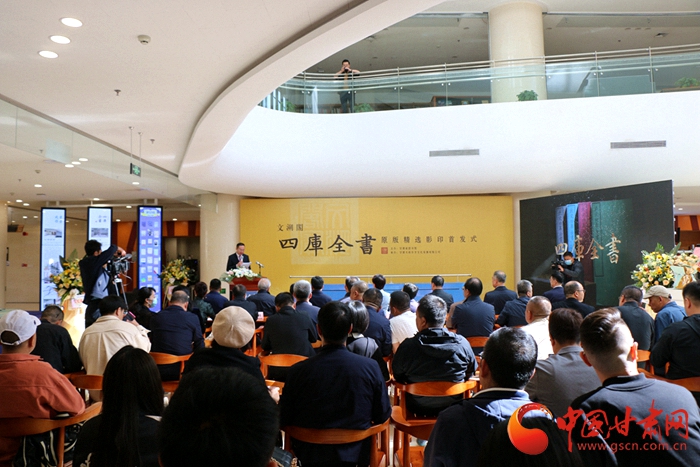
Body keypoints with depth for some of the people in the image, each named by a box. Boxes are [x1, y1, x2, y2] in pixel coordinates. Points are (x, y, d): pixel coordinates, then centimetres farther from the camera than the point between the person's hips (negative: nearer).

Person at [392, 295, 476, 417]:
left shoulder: (407, 347, -22)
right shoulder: (462, 343, -18)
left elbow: (397, 376, -5)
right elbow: (471, 372, 0)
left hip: (418, 408, -2)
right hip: (454, 406, 2)